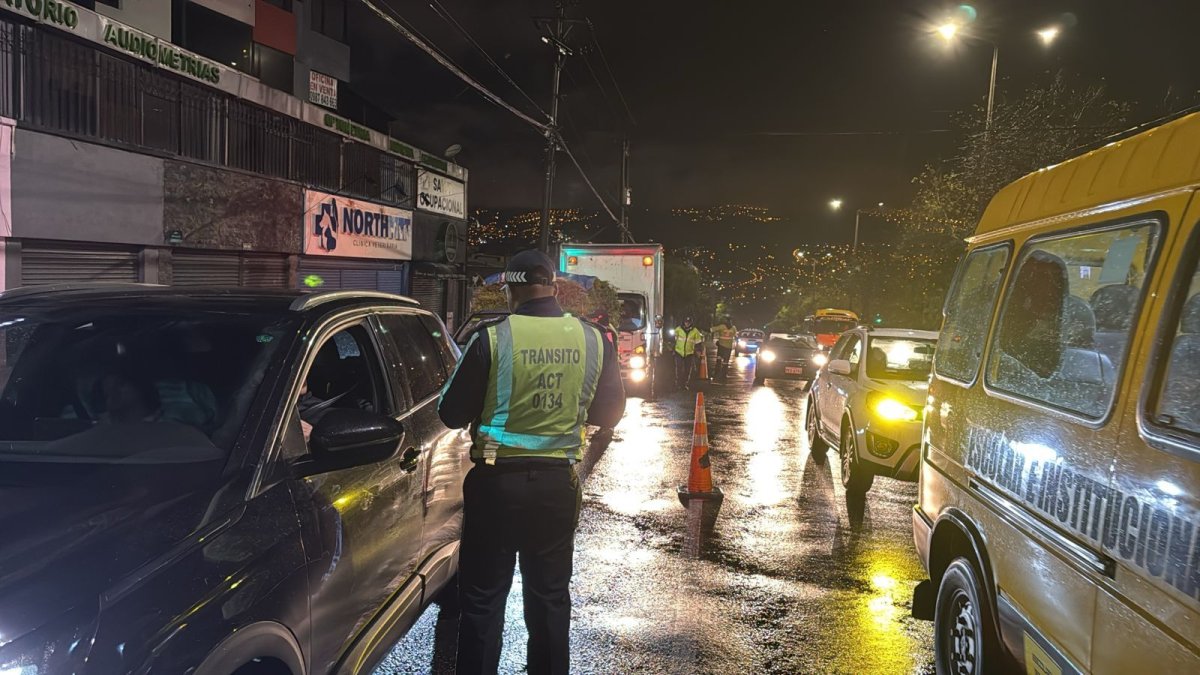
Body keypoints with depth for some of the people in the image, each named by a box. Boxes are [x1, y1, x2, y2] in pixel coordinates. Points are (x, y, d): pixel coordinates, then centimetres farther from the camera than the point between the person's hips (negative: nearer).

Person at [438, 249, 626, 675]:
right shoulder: (594, 340, -4)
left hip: (498, 481, -3)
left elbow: (452, 414, -8)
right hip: (558, 483, 3)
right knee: (551, 594, 18)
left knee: (483, 597, 10)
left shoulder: (493, 337, -15)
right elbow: (609, 413, 7)